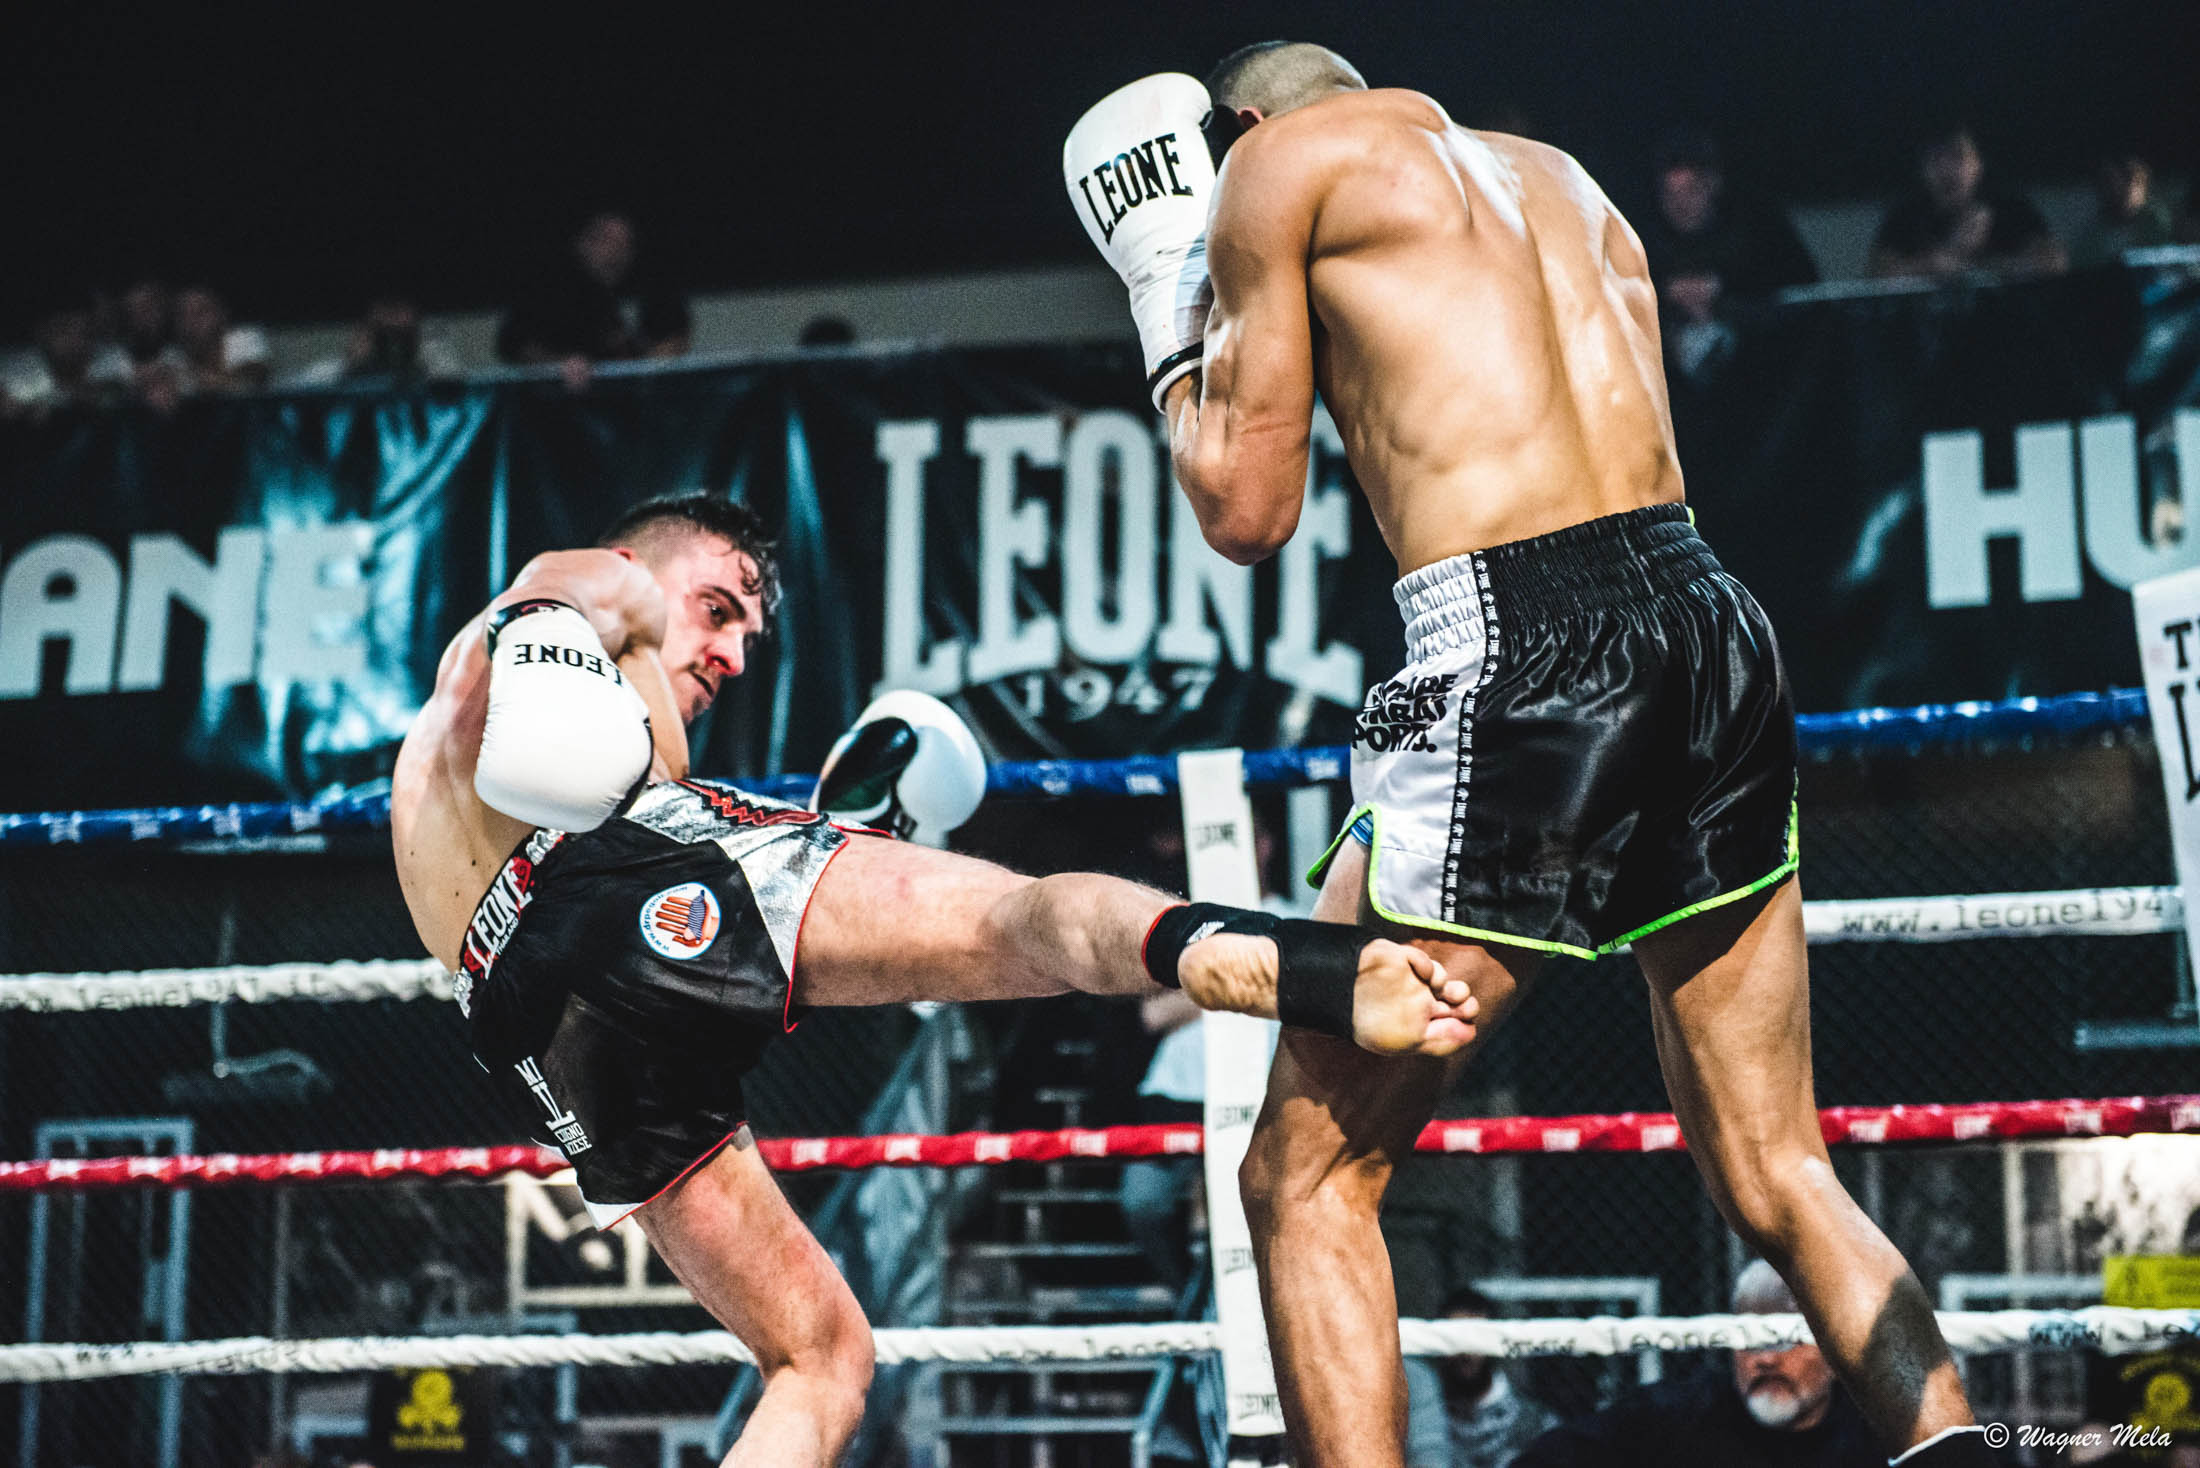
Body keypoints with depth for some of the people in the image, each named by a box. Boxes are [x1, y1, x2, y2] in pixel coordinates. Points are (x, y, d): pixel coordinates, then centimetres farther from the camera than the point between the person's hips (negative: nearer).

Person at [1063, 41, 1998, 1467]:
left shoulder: (1282, 159, 9)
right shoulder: (1556, 173, 28)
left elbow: (1247, 509, 10)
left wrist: (1170, 306, 21)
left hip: (1517, 645, -7)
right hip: (1713, 622, 7)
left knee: (1306, 1180, 5)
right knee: (1778, 1178, 16)